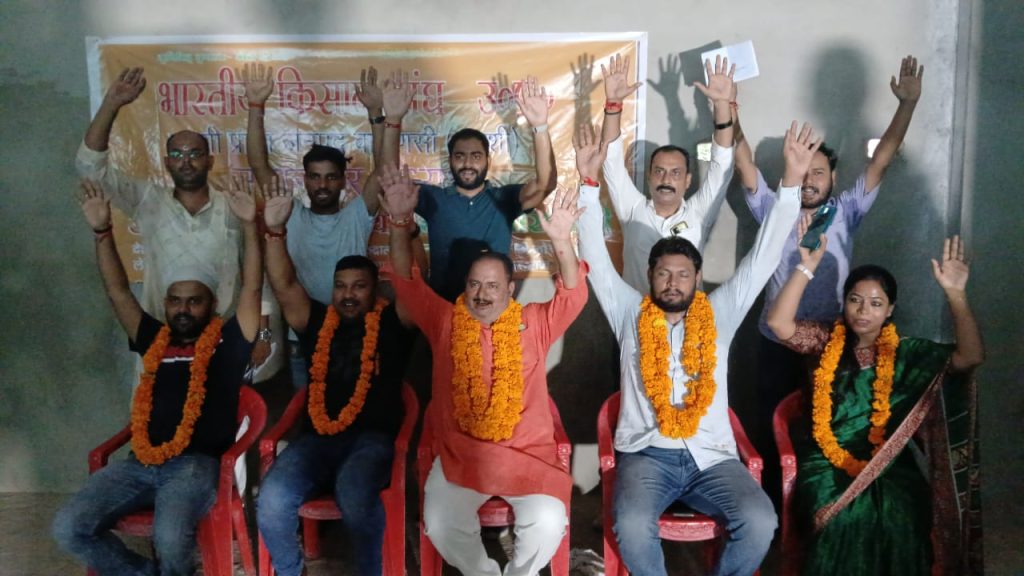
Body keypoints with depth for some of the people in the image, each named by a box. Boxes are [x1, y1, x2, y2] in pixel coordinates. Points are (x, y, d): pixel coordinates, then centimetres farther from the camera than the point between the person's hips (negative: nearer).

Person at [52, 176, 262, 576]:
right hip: (140, 463, 5)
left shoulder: (226, 341, 8)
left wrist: (249, 226, -10)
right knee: (68, 528, -13)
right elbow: (117, 292, 18)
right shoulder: (154, 340, 19)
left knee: (170, 537, -32)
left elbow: (252, 289, -1)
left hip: (195, 464, -5)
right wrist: (102, 231, 10)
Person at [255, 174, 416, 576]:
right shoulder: (318, 322, 17)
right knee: (272, 501, -24)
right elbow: (284, 285, 5)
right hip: (317, 437, 3)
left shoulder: (390, 322, 9)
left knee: (355, 495, -35)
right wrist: (275, 230, -9)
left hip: (372, 437, -3)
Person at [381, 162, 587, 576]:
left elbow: (573, 295, -8)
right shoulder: (445, 321, 7)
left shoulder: (534, 323, 5)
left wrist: (561, 241, -26)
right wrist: (401, 222, -15)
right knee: (439, 524, -23)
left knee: (548, 522, -24)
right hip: (459, 454, 1)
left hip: (527, 455, 0)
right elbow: (406, 283, 0)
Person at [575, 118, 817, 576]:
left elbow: (763, 257, 8)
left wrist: (792, 181, 1)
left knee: (760, 521, -24)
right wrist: (589, 183, -4)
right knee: (632, 526, -30)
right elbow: (595, 258, 4)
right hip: (646, 453, -1)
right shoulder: (630, 314, 10)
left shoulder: (719, 313, 12)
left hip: (711, 455, 2)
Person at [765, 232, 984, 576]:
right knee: (844, 514, -32)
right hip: (827, 460, -1)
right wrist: (807, 267, -16)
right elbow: (778, 323, -10)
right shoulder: (826, 340, 7)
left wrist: (954, 293, -12)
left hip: (887, 461, 1)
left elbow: (971, 357, -3)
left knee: (898, 515, -31)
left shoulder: (905, 352, 9)